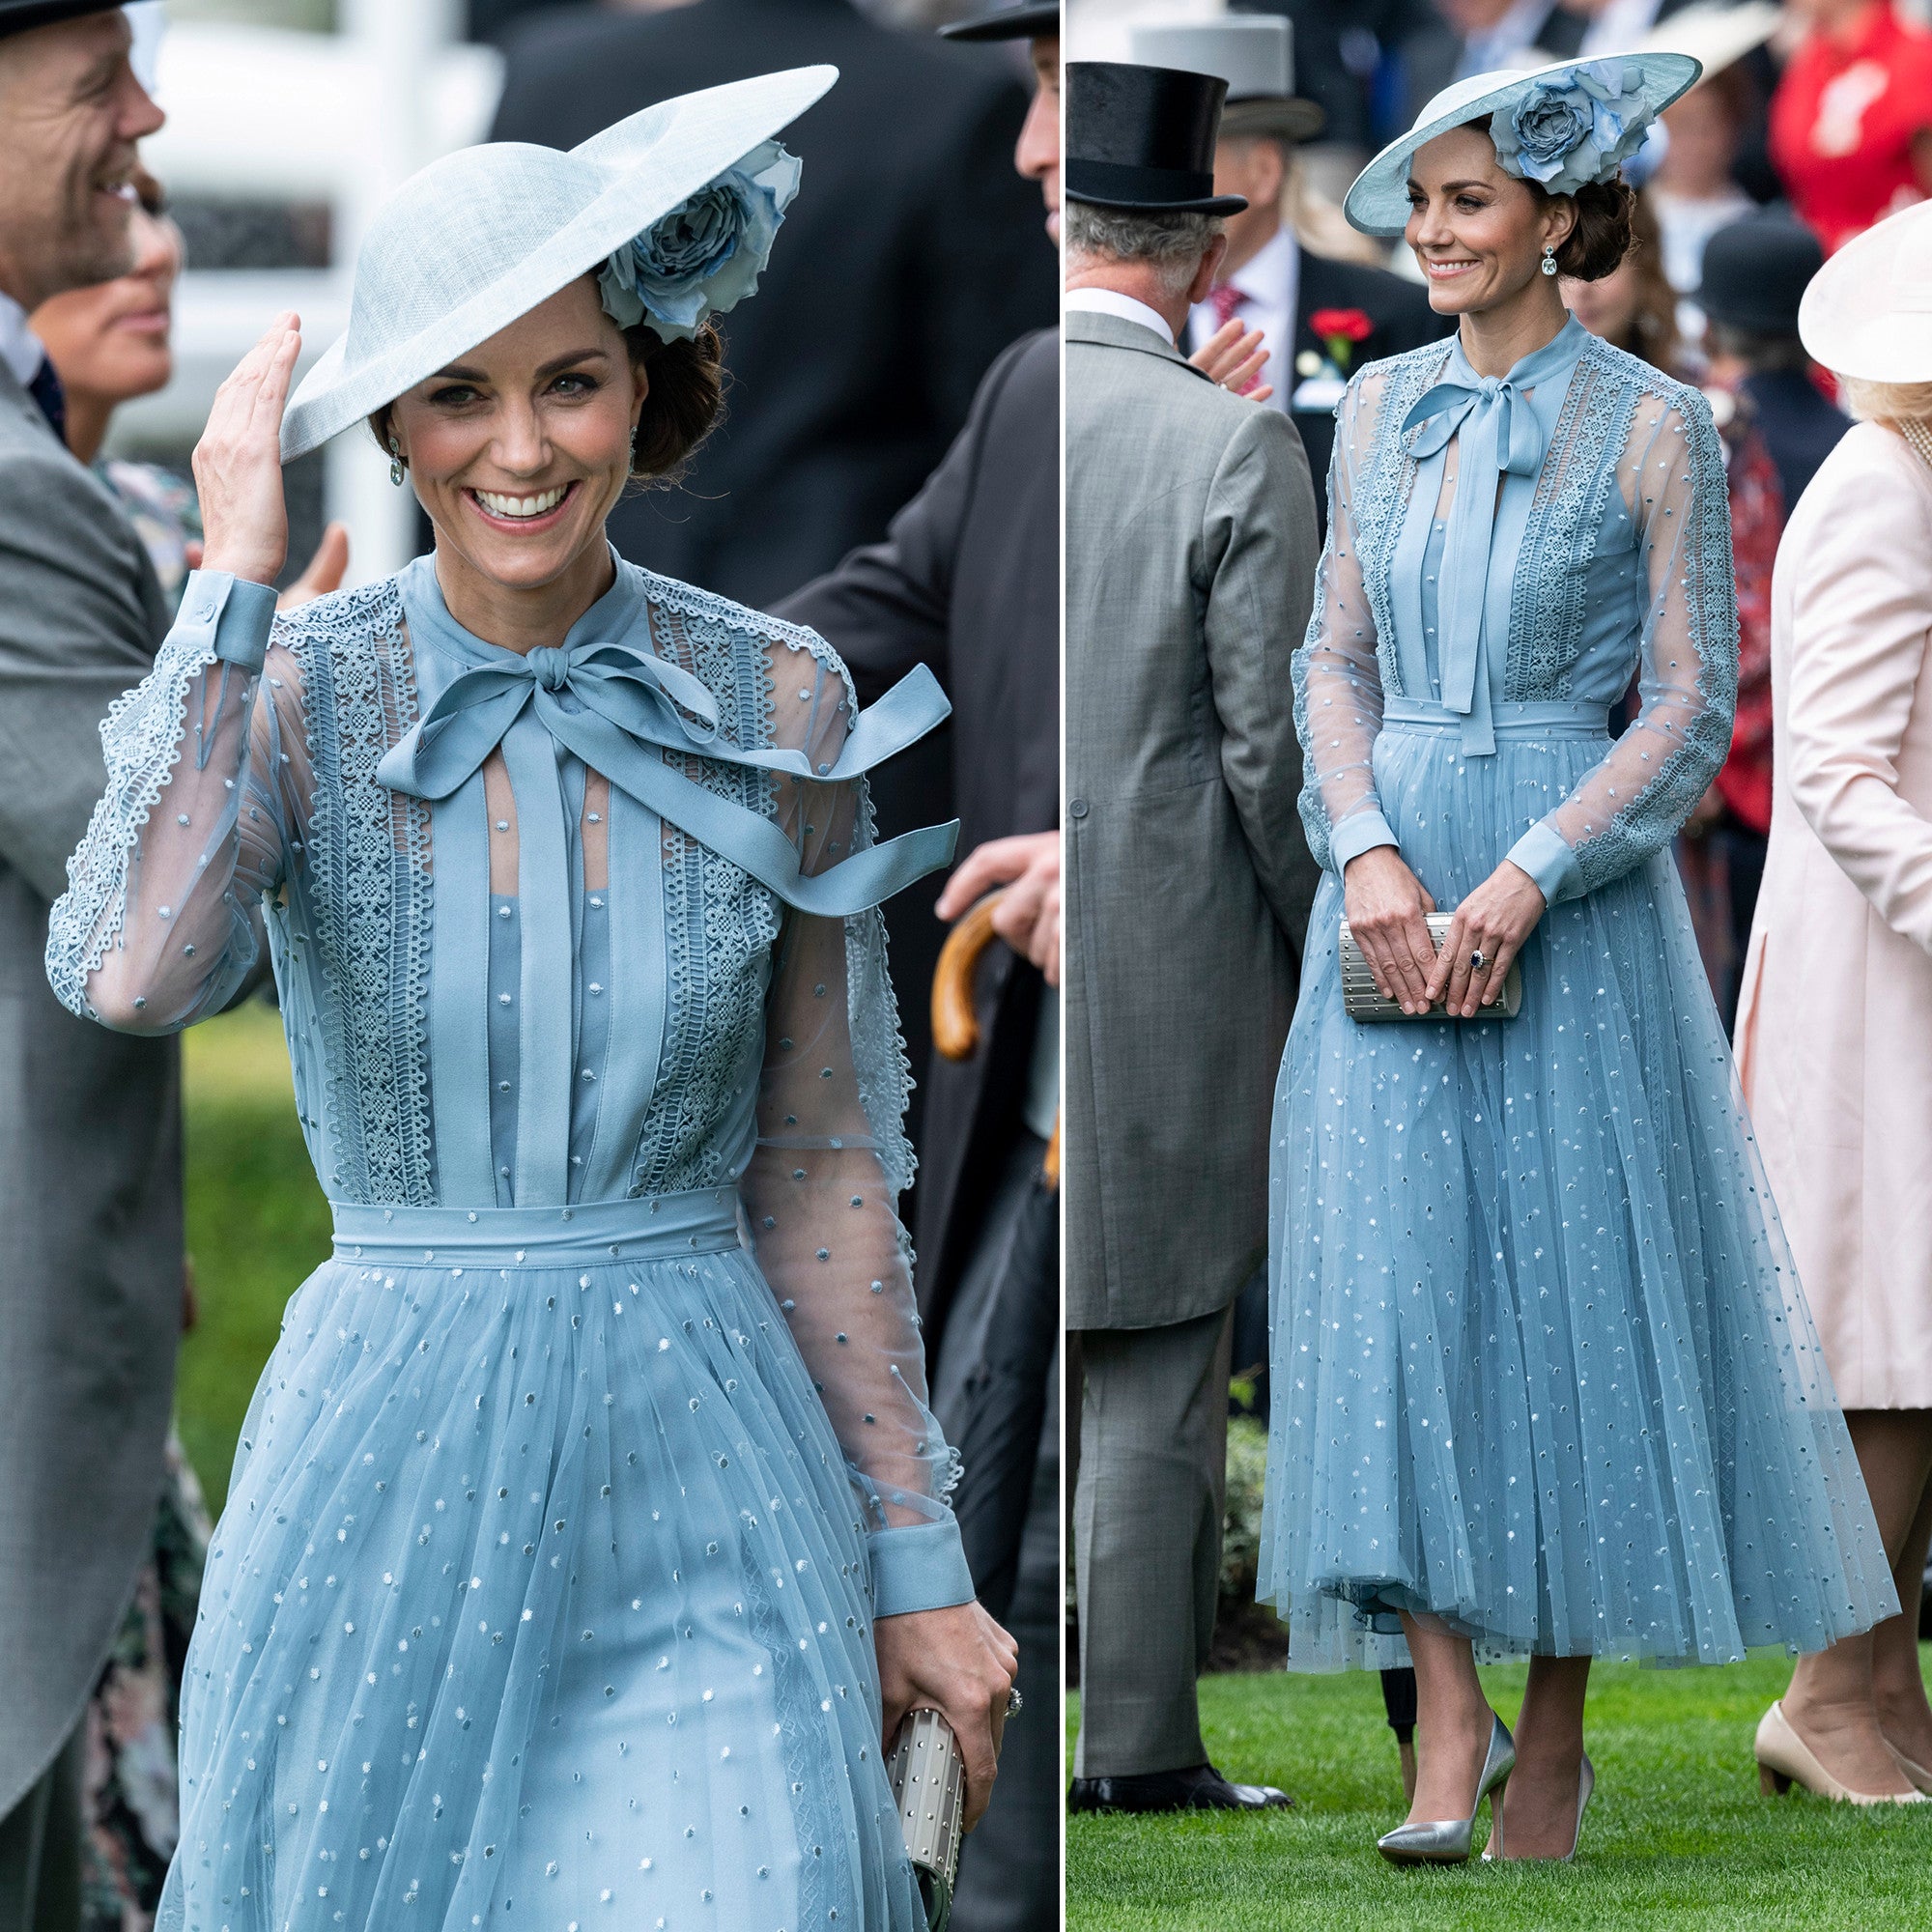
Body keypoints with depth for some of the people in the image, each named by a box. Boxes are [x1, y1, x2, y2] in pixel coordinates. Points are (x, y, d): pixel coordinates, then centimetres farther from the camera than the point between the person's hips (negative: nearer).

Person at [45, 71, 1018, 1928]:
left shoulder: (776, 704, 0)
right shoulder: (294, 694, -5)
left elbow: (817, 1165, 7)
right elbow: (130, 976, -26)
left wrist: (915, 1561, 7)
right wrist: (237, 573, -20)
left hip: (705, 1497, 0)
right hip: (391, 1494, 0)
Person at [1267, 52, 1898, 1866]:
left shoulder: (1652, 428, -3)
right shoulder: (1380, 413, 10)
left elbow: (1694, 704, -6)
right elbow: (1334, 659, 10)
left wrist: (1526, 878, -15)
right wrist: (1369, 852, -8)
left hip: (1572, 890, -4)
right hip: (1391, 883, 4)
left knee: (1574, 1278, 0)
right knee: (1395, 1281, -5)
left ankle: (1556, 1729, 10)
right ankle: (1448, 1729, -6)